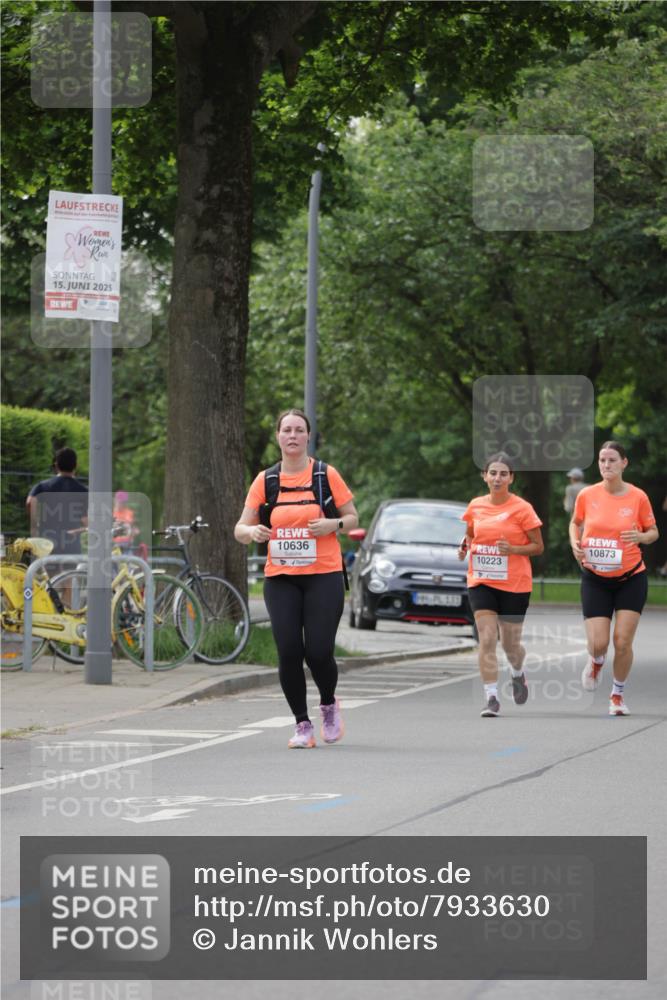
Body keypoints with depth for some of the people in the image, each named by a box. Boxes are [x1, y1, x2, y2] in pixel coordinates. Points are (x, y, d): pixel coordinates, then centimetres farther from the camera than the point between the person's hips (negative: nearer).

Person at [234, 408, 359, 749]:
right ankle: (302, 724, 8)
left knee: (318, 652, -10)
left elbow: (353, 519, 9)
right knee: (289, 653, -8)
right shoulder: (265, 480, 6)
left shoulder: (326, 475, 2)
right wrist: (251, 532, -17)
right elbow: (240, 528, 6)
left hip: (323, 576, -2)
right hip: (280, 578, 2)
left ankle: (329, 705, 22)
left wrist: (333, 524, -13)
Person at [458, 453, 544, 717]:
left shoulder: (521, 508, -7)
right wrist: (464, 546, -1)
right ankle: (491, 698, -12)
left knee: (510, 644, 9)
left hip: (515, 585, -2)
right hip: (481, 582, 2)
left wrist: (513, 549, -20)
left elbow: (538, 547, -3)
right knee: (487, 639, -13)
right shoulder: (475, 506, 4)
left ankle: (518, 674, 44)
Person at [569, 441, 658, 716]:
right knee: (598, 643, -7)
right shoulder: (587, 495, -4)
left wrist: (641, 537, -19)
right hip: (595, 579, 1)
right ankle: (596, 662, 32)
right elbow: (575, 523, 14)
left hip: (631, 578, -1)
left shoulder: (638, 497, -7)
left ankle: (617, 695, 17)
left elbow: (653, 531, 4)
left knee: (623, 642, -5)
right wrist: (575, 543, -6)